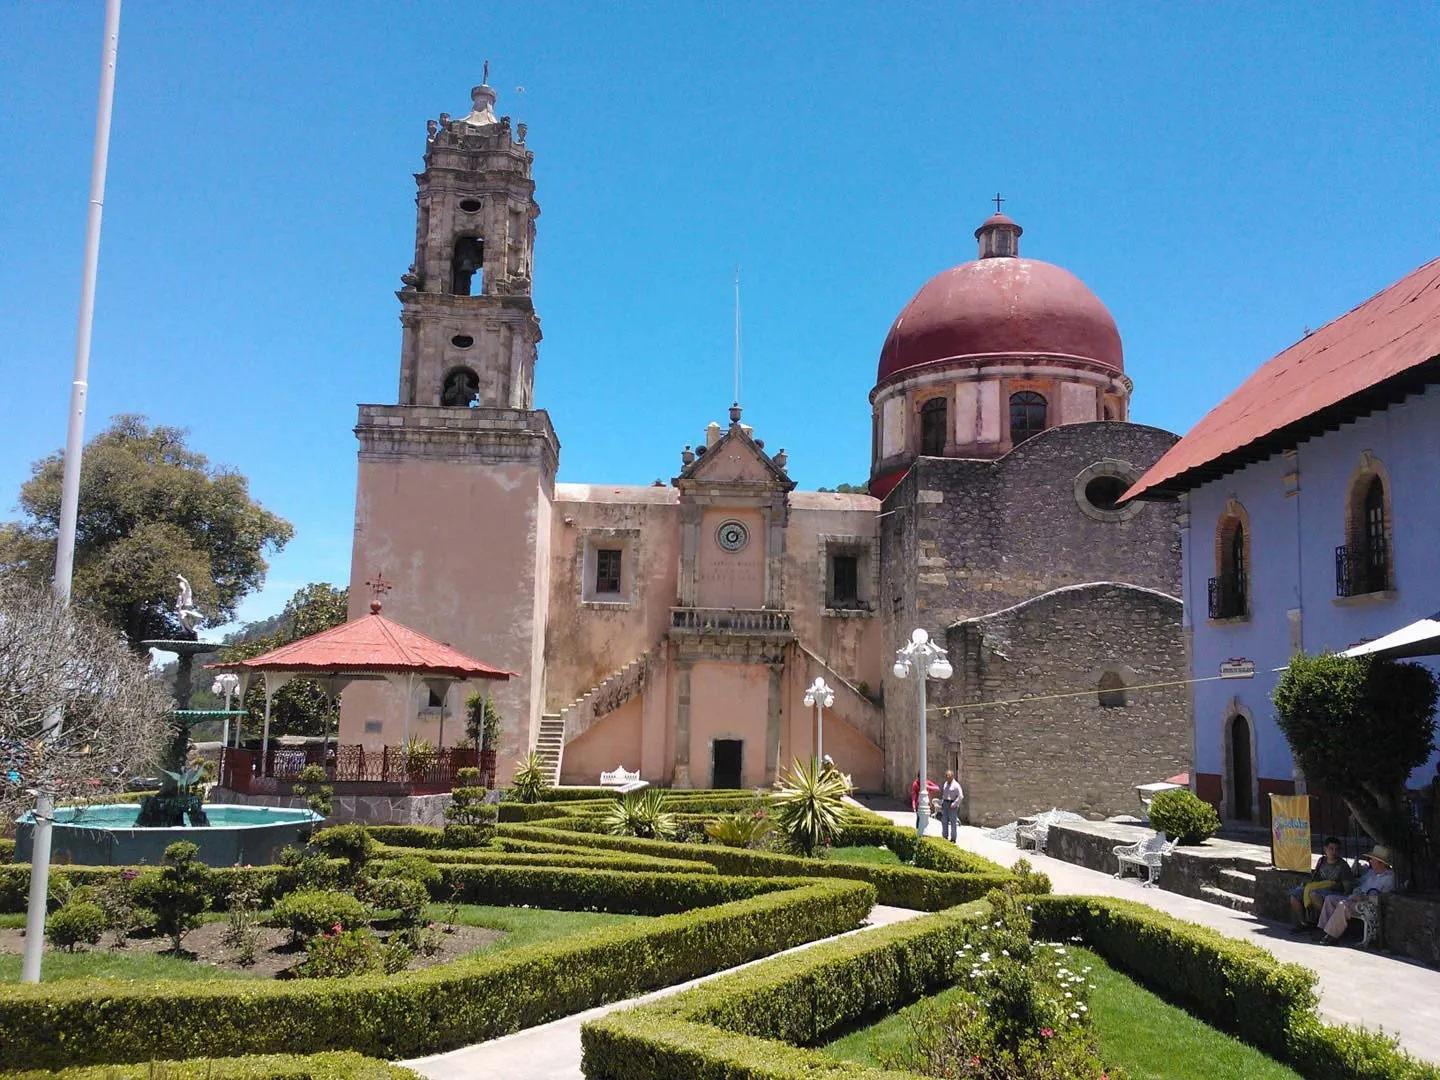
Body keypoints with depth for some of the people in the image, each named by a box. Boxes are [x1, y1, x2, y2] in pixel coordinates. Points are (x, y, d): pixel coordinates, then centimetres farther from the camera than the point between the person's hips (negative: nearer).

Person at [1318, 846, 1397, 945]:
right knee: (1330, 899, -2)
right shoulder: (1371, 872, 16)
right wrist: (1356, 893, 1)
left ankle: (1332, 936, -26)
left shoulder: (1389, 878, -11)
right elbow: (1360, 884, 22)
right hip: (1359, 898, 10)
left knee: (1343, 905, -31)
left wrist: (1365, 898, -23)